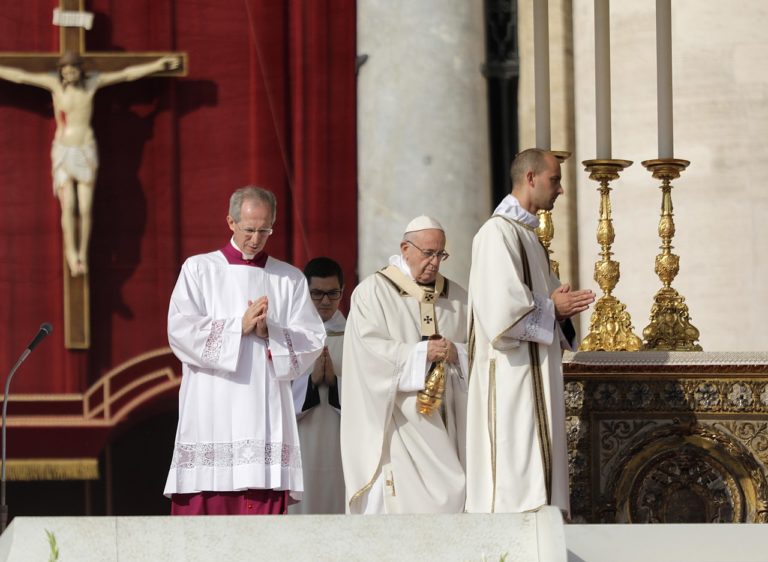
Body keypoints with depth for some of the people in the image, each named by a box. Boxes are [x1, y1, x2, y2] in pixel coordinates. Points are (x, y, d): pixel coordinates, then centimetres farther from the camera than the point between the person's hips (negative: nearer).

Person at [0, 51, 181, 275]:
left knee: (85, 208, -3)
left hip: (86, 154, 1)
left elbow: (128, 74, 2)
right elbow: (20, 76, -2)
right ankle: (71, 252, 6)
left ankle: (82, 255, 11)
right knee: (68, 206, -12)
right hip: (63, 154, -1)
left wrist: (157, 65, 1)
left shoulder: (92, 83, -2)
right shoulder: (55, 82, -5)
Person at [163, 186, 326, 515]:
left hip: (265, 415, 1)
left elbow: (312, 340, 5)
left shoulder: (290, 280, 14)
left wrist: (269, 331, -11)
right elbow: (180, 329, -4)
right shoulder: (199, 270, 9)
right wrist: (239, 326, -10)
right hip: (210, 411, -1)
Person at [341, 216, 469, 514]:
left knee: (448, 493, -2)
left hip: (443, 420, 5)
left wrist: (456, 353, -10)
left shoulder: (456, 297, 15)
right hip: (396, 418, -5)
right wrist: (421, 353, -16)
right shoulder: (373, 291, 1)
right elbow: (369, 348, -11)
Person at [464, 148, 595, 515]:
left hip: (535, 379, 10)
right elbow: (502, 312, -23)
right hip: (511, 377, -10)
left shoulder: (526, 233, 17)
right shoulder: (498, 233, -14)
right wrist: (552, 309, -11)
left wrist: (558, 306, 5)